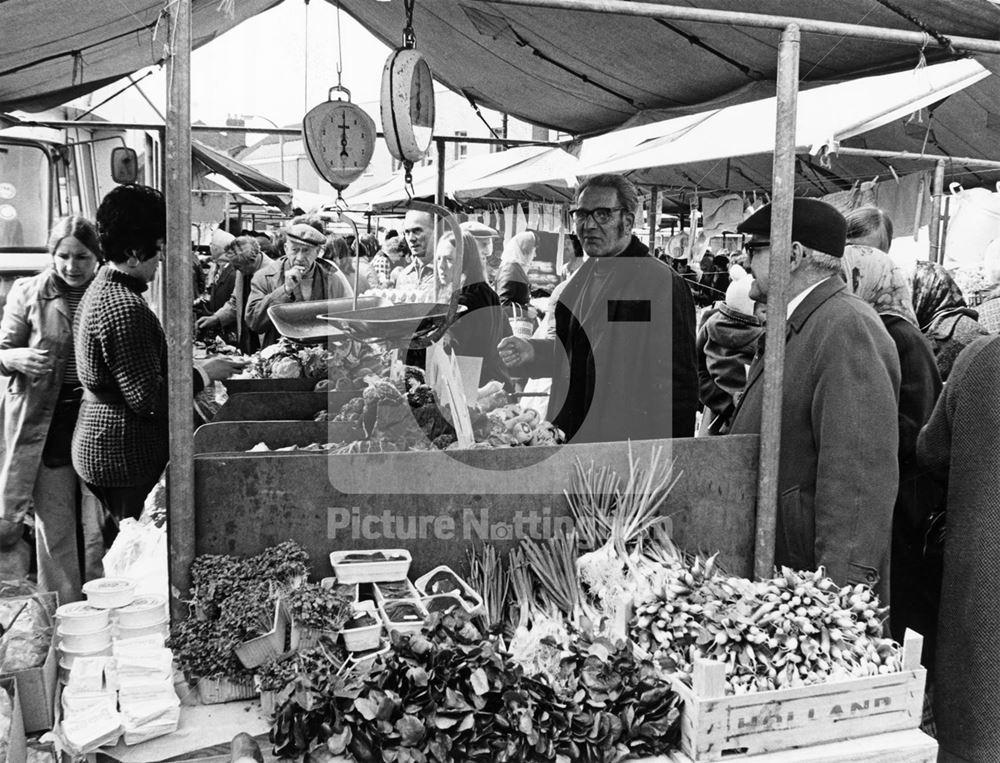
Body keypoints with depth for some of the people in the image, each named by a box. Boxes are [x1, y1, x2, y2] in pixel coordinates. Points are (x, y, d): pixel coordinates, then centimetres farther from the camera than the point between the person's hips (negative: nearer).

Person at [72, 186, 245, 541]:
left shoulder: (101, 288, 10)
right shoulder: (125, 309, -23)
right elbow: (148, 398, -23)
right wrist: (203, 373, -12)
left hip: (98, 444, 10)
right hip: (124, 456, -10)